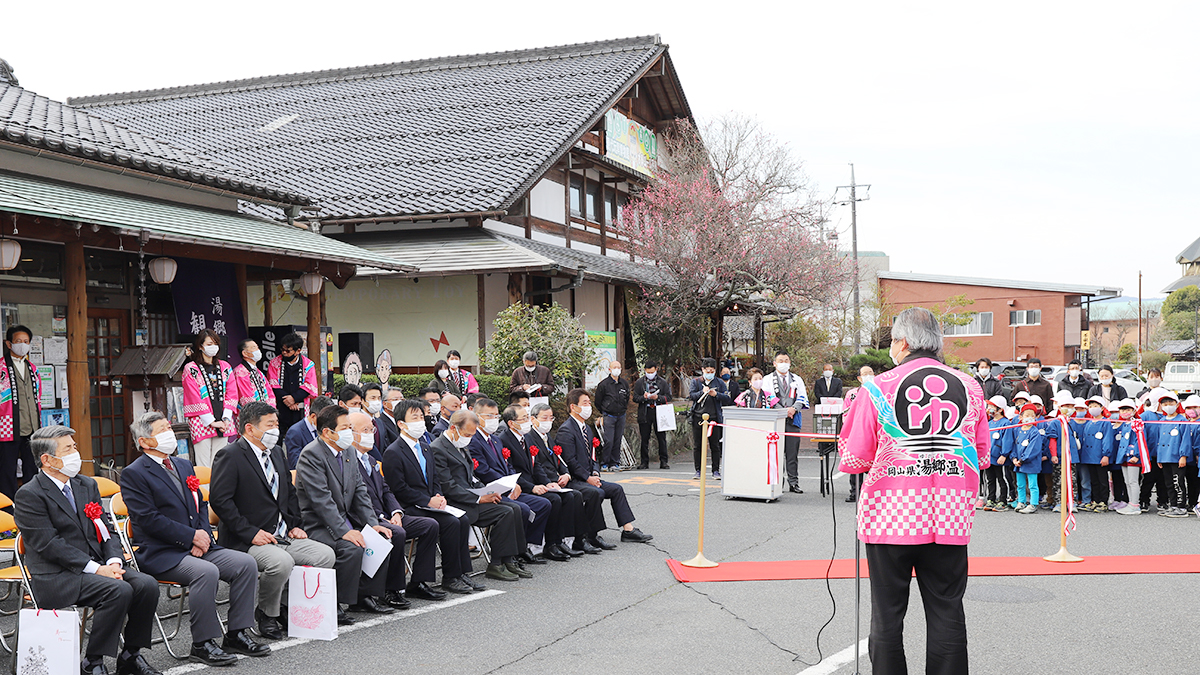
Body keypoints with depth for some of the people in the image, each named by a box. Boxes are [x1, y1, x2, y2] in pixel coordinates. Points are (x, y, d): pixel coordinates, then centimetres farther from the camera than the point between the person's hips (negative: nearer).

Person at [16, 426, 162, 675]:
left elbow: (105, 530, 13)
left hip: (99, 566, 7)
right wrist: (96, 569, -21)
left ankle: (131, 655, -1)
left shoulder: (87, 485, 14)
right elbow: (50, 544, -16)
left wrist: (114, 561, -8)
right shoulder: (29, 495, -8)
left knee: (147, 585, -16)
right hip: (56, 577, -7)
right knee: (119, 590, -29)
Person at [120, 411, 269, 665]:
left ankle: (236, 634, -3)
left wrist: (204, 535, -2)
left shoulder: (184, 465, 19)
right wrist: (192, 537, -16)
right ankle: (202, 643, -19)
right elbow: (148, 519, -14)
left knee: (246, 564, -11)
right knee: (206, 572, -33)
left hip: (197, 547, 8)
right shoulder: (133, 474, -5)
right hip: (160, 554, -7)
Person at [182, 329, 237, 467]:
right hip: (201, 423, -4)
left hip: (223, 424, 4)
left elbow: (232, 394, 9)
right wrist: (211, 421, -12)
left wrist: (226, 418, -6)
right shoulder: (190, 369, 0)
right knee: (203, 466, -6)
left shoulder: (225, 367, 14)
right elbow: (194, 398, -7)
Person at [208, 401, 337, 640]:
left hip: (283, 537, 8)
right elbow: (219, 500, -18)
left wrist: (295, 525, 11)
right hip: (246, 542, -8)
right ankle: (266, 614, -7)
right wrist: (251, 533, -21)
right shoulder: (230, 456, -10)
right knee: (281, 562, -34)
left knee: (325, 555, -9)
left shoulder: (277, 453, 16)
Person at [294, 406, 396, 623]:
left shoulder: (348, 451, 10)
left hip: (346, 521, 9)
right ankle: (334, 604, -16)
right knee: (351, 548, -30)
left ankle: (365, 596, 7)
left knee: (382, 540, -5)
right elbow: (321, 500, -24)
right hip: (317, 525, -9)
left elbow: (360, 492, 12)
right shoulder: (312, 454, -16)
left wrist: (373, 523, -2)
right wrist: (343, 531, -29)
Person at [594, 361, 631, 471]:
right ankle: (604, 463, -2)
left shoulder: (625, 383, 8)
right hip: (608, 416, -5)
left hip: (621, 416, 5)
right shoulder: (604, 384, -6)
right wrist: (604, 412, 6)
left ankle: (615, 463, 12)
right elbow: (598, 402, 2)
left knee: (618, 440, 6)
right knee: (608, 441, -11)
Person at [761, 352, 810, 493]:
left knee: (793, 453, 1)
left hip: (793, 419, 2)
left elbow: (801, 398, 8)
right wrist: (783, 411, -13)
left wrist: (793, 409, -12)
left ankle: (793, 483, 6)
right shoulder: (768, 379, 8)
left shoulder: (797, 380, 16)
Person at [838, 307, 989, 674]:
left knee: (887, 615, 7)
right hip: (949, 518, 2)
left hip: (891, 516, -2)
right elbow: (981, 457, 10)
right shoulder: (969, 388, 3)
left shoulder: (878, 388, -7)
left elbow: (854, 460, -4)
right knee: (946, 613, 9)